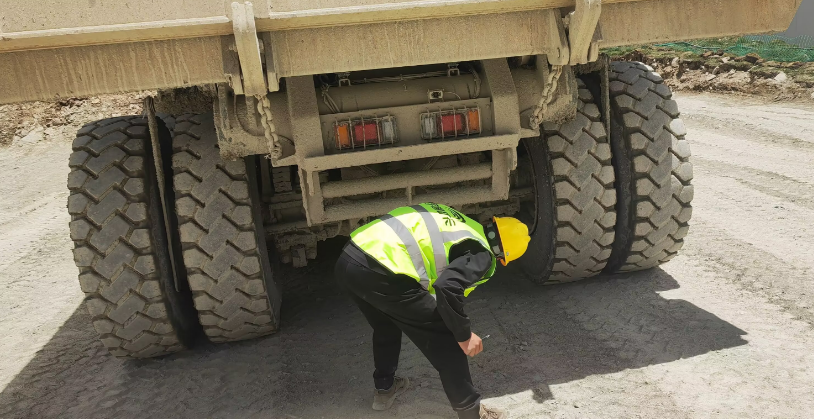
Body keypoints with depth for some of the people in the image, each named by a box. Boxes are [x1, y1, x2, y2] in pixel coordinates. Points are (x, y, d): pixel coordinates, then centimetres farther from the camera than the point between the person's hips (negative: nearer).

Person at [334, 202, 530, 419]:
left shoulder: (457, 222, 26)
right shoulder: (481, 253, 2)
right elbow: (448, 287, -16)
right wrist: (464, 335, -2)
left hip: (348, 259, 9)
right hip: (380, 273, -8)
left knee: (386, 326, 34)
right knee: (444, 337, 9)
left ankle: (383, 388, 51)